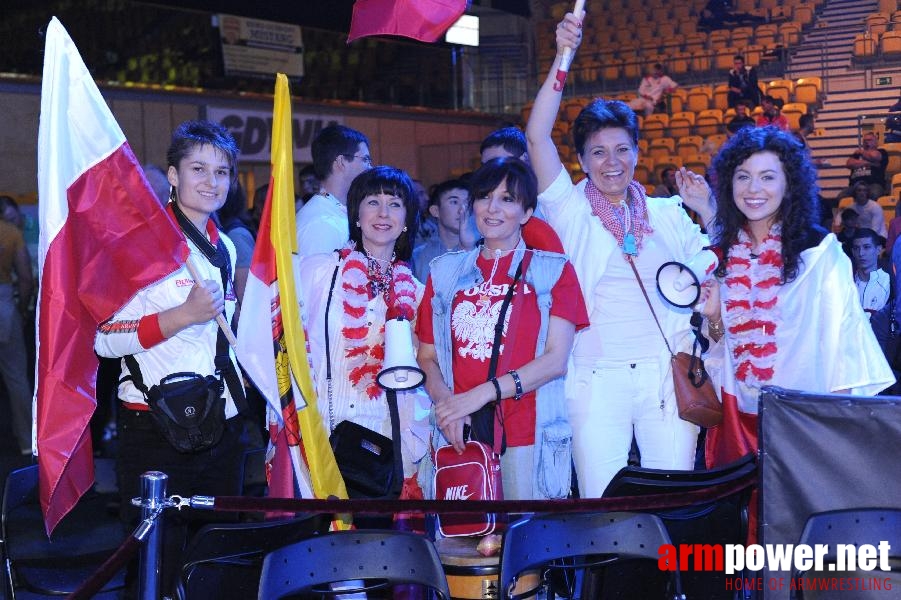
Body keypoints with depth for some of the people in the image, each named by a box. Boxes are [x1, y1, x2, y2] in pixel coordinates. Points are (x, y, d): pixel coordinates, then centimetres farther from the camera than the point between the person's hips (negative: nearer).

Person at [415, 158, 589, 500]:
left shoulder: (554, 271, 5)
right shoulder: (446, 271, 12)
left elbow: (556, 359, -5)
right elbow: (427, 357, 10)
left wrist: (482, 394, -14)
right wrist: (445, 401, -10)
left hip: (528, 434, -2)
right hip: (461, 435, 2)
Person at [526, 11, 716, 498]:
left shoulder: (668, 214, 12)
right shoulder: (571, 211, 4)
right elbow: (537, 137, -8)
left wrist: (708, 210, 0)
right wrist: (563, 55, -14)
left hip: (667, 376, 2)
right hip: (597, 379, -2)